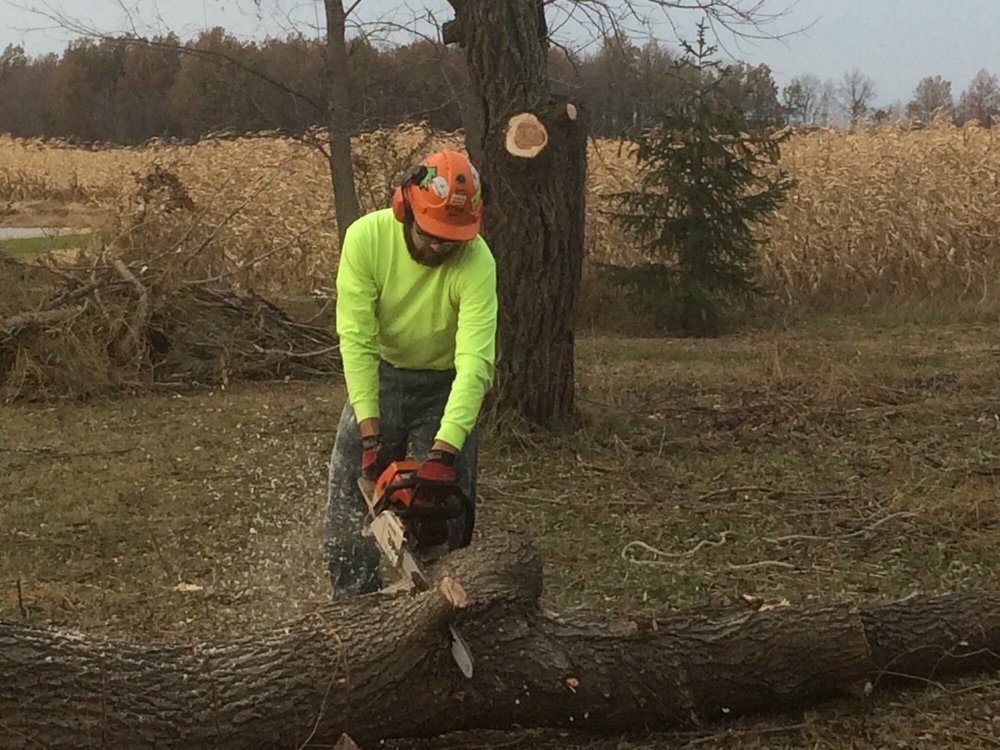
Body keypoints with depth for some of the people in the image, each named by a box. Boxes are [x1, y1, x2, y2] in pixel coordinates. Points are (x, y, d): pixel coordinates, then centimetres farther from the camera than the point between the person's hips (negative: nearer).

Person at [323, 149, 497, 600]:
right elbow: (356, 339, -26)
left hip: (446, 387, -2)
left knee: (444, 521, -3)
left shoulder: (476, 262, -29)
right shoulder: (366, 237, -24)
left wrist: (444, 451, -46)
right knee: (347, 513, 2)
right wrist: (370, 434, -33)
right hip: (377, 376, 2)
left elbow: (475, 362, -36)